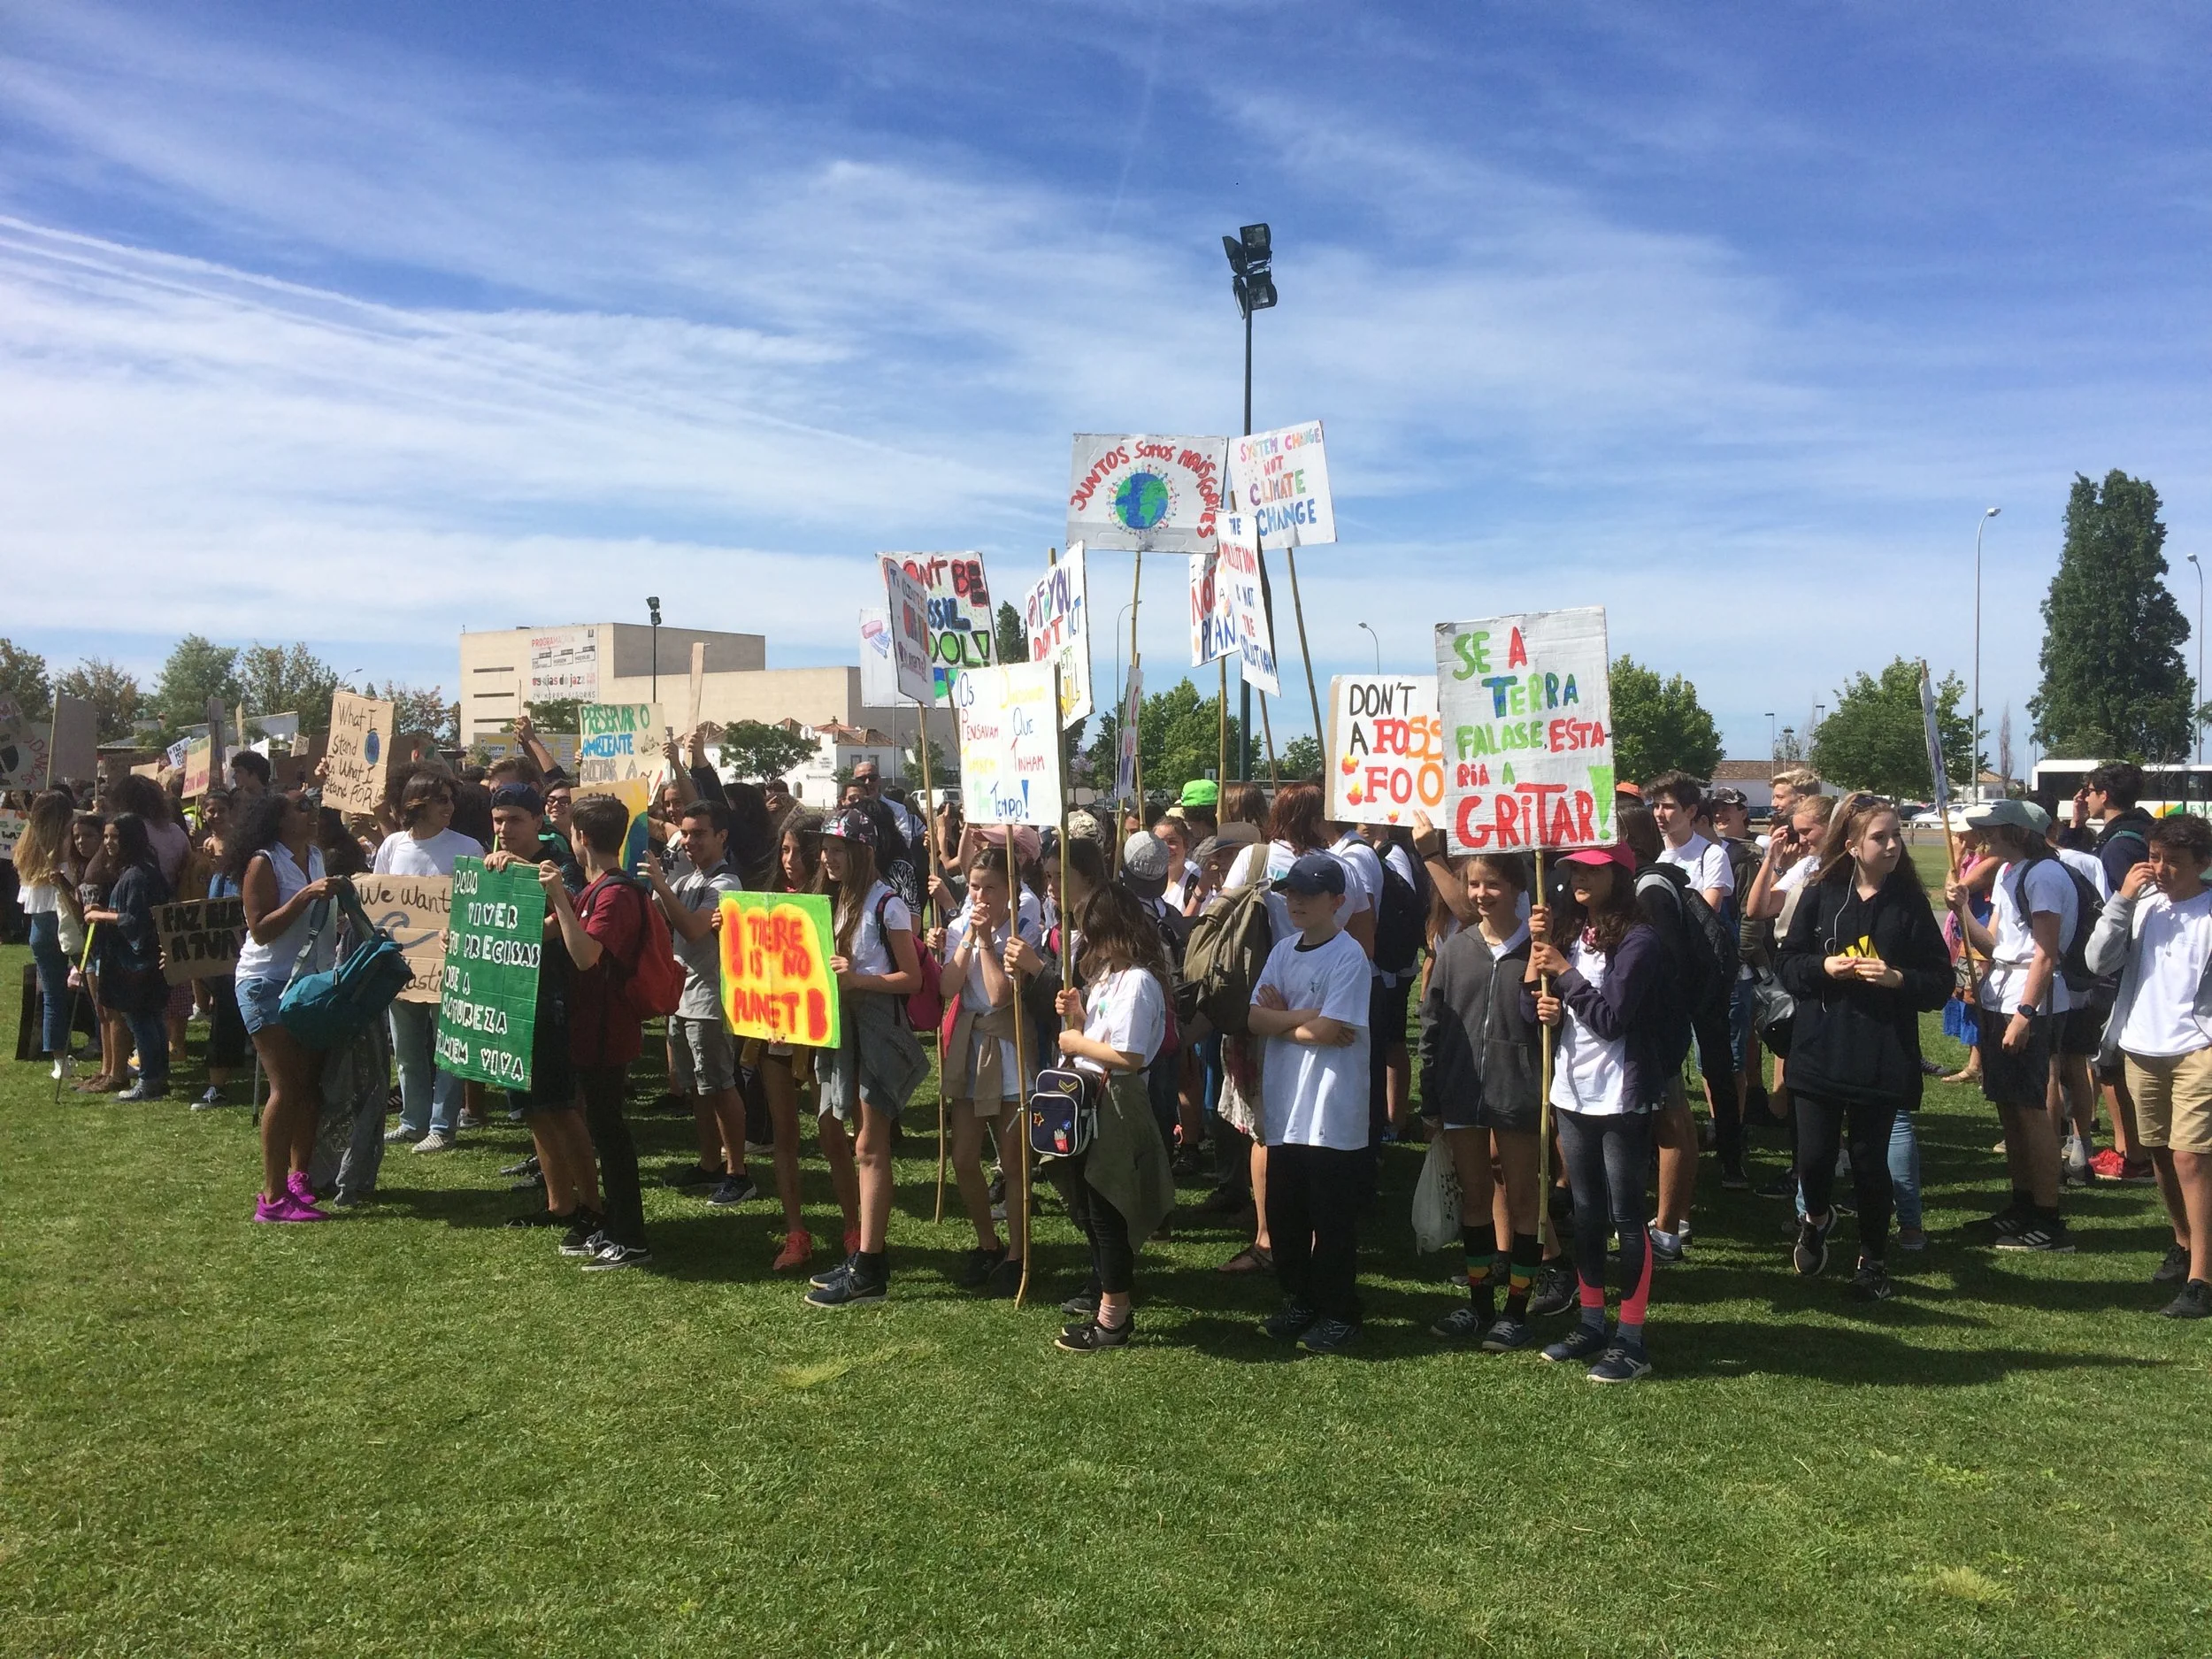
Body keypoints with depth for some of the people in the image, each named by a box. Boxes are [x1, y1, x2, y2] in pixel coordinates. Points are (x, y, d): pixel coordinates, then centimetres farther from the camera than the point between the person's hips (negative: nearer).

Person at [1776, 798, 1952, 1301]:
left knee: (1870, 1161, 6)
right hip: (1819, 1050, 0)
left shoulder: (1910, 903, -1)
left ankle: (1873, 1261, 26)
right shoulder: (1821, 896, 0)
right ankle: (1816, 1217, 33)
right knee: (1814, 1158, -1)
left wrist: (1897, 978, -17)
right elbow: (1787, 966, 4)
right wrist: (1824, 967, -14)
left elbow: (1940, 983, 0)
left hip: (1882, 1056, 0)